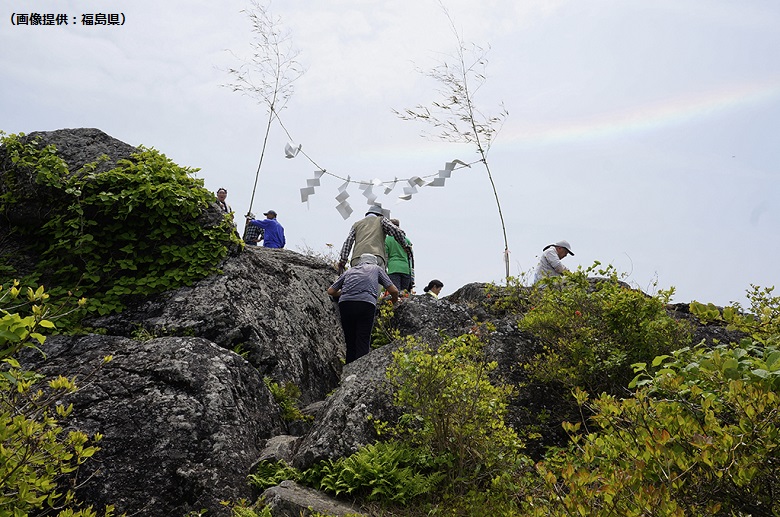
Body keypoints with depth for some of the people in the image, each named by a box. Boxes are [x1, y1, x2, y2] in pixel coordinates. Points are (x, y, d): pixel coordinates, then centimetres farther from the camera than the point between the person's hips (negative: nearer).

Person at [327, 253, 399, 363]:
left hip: (345, 303, 3)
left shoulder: (349, 271, 31)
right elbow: (394, 291, 20)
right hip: (366, 304, -3)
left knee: (350, 345, 9)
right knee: (363, 345, -2)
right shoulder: (377, 268, 26)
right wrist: (394, 301, 41)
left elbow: (330, 291, 26)